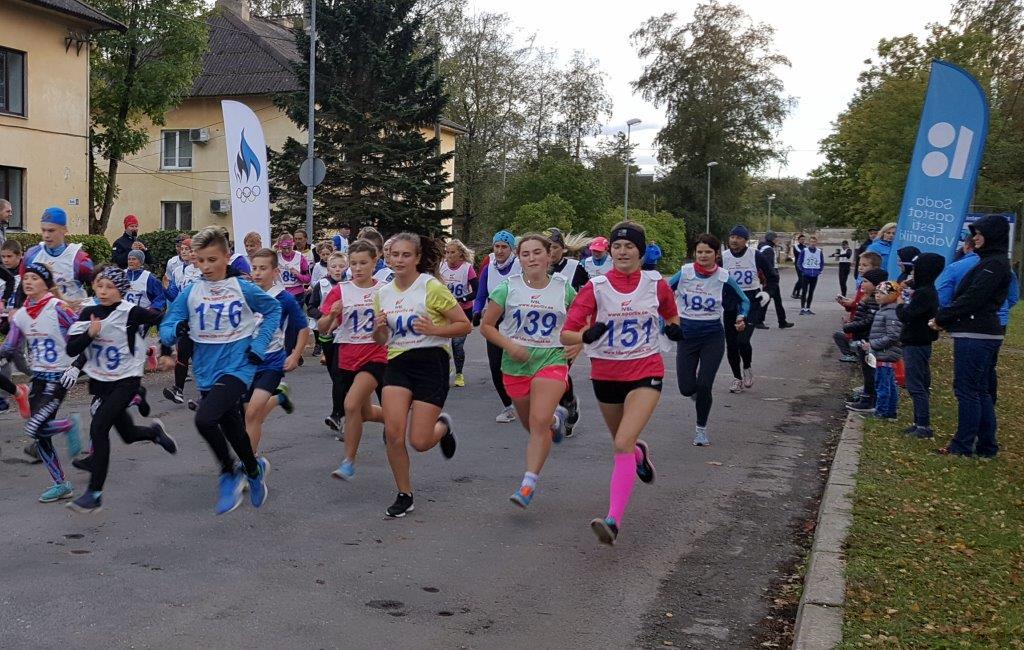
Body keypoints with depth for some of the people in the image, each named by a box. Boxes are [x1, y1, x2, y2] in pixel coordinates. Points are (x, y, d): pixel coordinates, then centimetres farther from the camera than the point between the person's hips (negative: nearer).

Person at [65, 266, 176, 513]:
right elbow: (71, 350, -4)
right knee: (129, 435, 15)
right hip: (100, 382, 5)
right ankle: (154, 431, 51)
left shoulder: (131, 312, -15)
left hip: (127, 380, -5)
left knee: (98, 428, -20)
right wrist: (90, 333, -19)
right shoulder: (89, 313, -1)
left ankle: (95, 493, -14)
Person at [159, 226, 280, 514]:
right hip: (207, 372, 4)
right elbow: (166, 326, -2)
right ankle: (254, 472, 45)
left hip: (237, 367, -4)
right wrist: (176, 331, -26)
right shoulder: (190, 293, -1)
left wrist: (259, 344, -2)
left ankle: (229, 474, -1)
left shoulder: (243, 288, -7)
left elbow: (274, 309, 7)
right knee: (232, 429, 17)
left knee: (205, 418, -24)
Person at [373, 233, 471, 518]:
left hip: (431, 363, -4)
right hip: (398, 364, 4)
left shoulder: (432, 287, -8)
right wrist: (379, 328, -5)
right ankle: (404, 495, 9)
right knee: (393, 433, -12)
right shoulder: (383, 294, 8)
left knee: (419, 442, -7)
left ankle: (443, 426, 31)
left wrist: (434, 329, -19)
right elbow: (380, 340, 17)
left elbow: (465, 325, -4)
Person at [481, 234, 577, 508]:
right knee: (531, 424, 16)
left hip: (552, 361, -2)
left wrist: (579, 342, -2)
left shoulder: (563, 288, 1)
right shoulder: (508, 288, -3)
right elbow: (486, 325, 2)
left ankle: (528, 484, -12)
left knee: (539, 422, -19)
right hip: (516, 363, 2)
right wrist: (509, 346, -13)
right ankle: (557, 417, 52)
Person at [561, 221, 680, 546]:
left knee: (622, 444, -20)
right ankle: (640, 452, 61)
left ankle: (613, 521, -24)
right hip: (606, 374, 2)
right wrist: (587, 335, -37)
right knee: (622, 441, 23)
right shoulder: (595, 287, -9)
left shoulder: (656, 284, -4)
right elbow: (566, 334, -15)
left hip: (645, 373, -2)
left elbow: (671, 315, 17)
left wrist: (674, 327, -6)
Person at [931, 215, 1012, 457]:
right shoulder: (992, 262, 17)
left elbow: (971, 299, -19)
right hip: (985, 334, 10)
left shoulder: (995, 264, -14)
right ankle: (986, 445, 20)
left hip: (975, 335, -10)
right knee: (981, 392, 14)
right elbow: (970, 296, 15)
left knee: (967, 390, -4)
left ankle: (963, 445, 2)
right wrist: (944, 318, 5)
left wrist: (941, 318, -11)